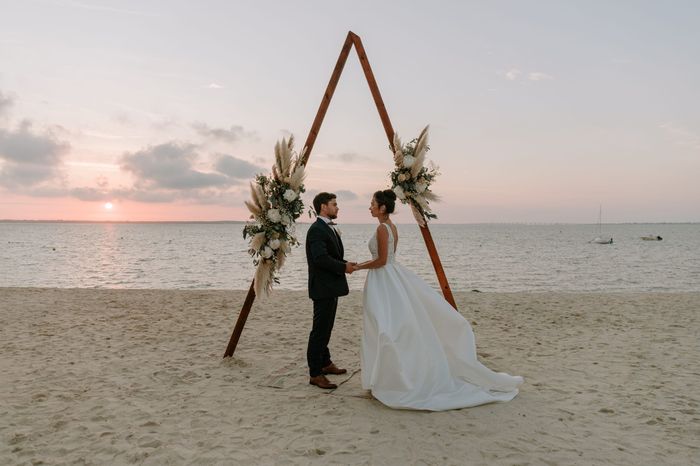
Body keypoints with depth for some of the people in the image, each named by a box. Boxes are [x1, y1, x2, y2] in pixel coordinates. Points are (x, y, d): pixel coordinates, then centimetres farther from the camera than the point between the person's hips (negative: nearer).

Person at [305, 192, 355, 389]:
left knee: (326, 328, 19)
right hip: (323, 288, -10)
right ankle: (315, 374, 0)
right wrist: (344, 267, -16)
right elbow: (321, 258, -25)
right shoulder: (316, 229, -16)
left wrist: (346, 264, 5)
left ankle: (325, 363, 32)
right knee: (320, 330, -6)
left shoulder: (329, 228, 16)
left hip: (331, 286, 10)